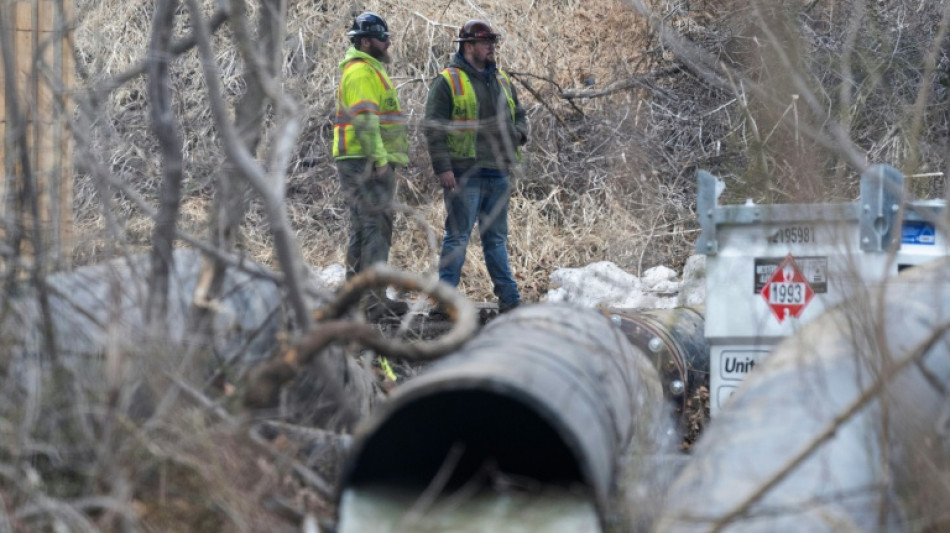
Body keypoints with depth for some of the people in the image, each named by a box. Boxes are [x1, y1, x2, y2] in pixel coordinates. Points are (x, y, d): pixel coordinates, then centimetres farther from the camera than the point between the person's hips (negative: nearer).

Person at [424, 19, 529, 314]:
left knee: (497, 237, 13)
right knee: (457, 236, -6)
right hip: (464, 174, -7)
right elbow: (434, 127, -9)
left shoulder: (502, 81, 17)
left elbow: (519, 115, 27)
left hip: (498, 173, 7)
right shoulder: (447, 81, -5)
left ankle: (508, 298, 16)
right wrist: (442, 167, -16)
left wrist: (518, 133, 3)